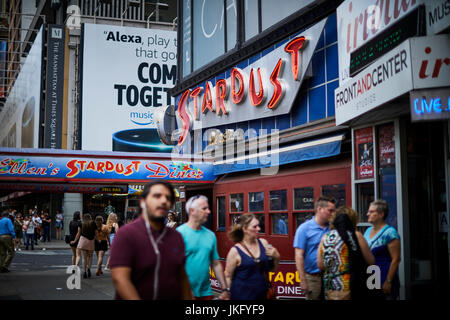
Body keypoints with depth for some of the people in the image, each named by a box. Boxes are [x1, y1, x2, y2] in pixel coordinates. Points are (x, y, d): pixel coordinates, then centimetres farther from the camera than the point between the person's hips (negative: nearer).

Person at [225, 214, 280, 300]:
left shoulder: (263, 243, 3)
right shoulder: (235, 251, -8)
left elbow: (273, 269, 14)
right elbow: (228, 276, -2)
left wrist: (276, 257, -4)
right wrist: (226, 295, -7)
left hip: (262, 295, 4)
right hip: (242, 296, -4)